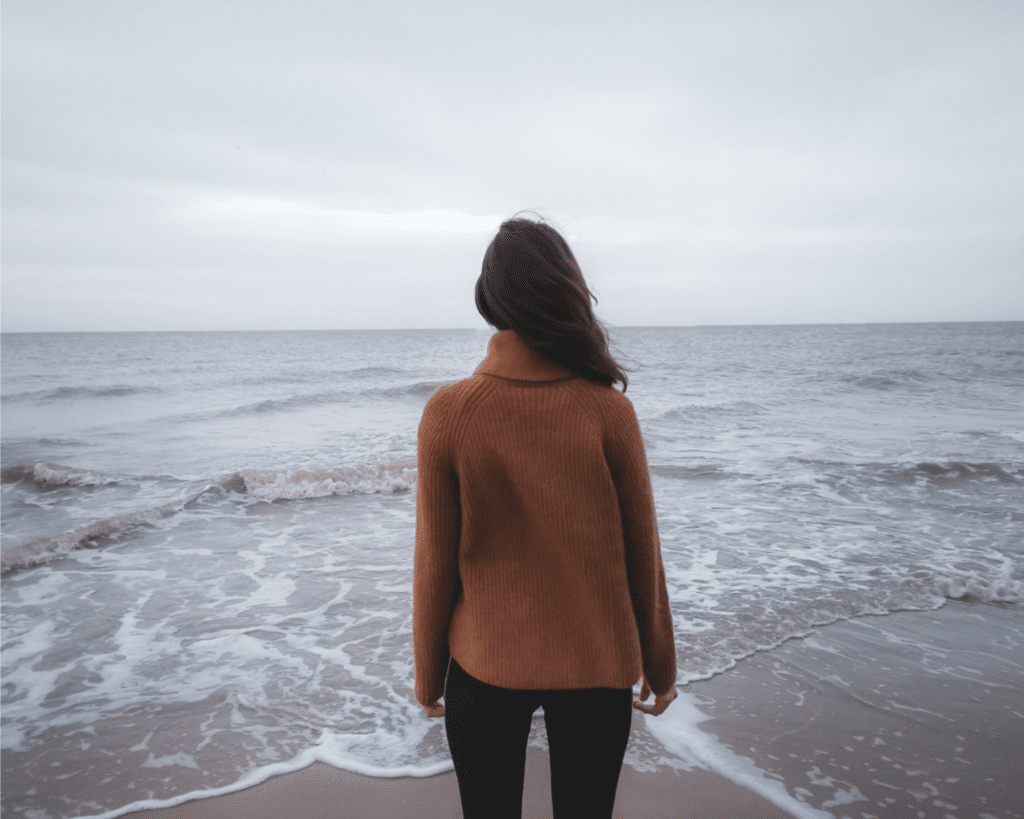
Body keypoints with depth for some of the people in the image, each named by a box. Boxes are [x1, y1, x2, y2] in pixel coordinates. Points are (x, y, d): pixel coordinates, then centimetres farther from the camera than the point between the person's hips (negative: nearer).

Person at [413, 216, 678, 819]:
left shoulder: (448, 413, -15)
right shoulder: (609, 410, -14)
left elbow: (435, 565, -8)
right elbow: (643, 554, -5)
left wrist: (429, 676, 8)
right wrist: (660, 666, 10)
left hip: (485, 667, 0)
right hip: (596, 667, 1)